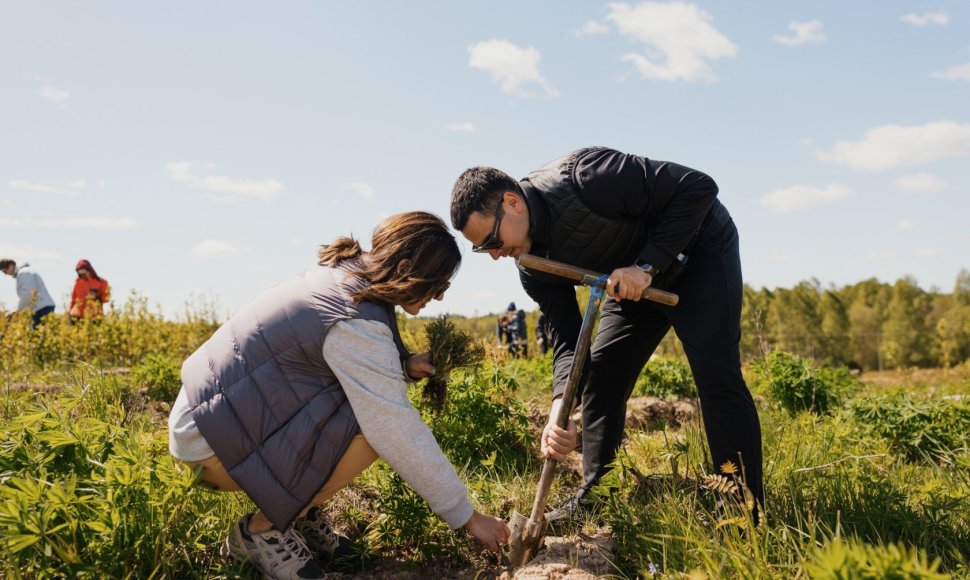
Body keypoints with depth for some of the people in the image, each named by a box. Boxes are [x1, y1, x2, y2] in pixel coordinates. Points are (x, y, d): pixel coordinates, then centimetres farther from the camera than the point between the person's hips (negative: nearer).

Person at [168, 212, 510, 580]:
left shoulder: (347, 272, 1)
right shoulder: (355, 324, -26)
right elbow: (400, 435, -25)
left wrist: (403, 366, -3)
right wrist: (468, 518, -17)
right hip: (211, 440, -9)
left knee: (373, 396, 5)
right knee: (378, 425, -21)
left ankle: (298, 512, 10)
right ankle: (262, 529, -5)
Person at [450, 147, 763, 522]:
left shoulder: (581, 178, -35)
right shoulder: (533, 268, -12)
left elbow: (699, 187, -30)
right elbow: (567, 340, -13)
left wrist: (647, 266, -33)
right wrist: (560, 410, -31)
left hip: (699, 249, -7)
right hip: (636, 281, 7)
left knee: (717, 377, -16)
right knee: (600, 379, 2)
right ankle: (592, 501, 13)